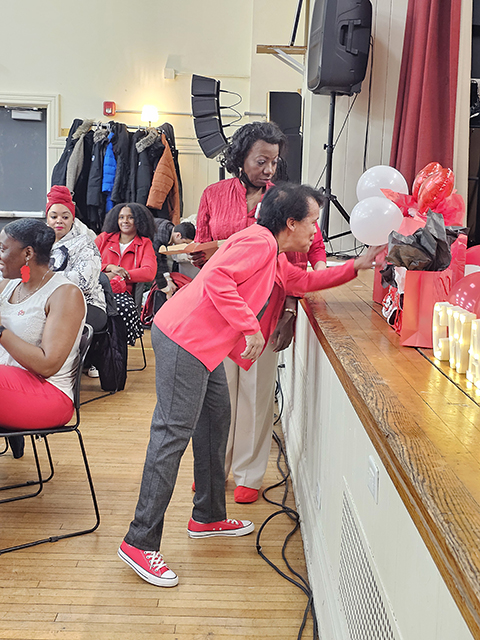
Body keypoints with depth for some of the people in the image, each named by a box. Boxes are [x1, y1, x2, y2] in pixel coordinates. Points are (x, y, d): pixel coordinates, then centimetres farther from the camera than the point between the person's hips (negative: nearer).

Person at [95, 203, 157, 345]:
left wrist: (114, 276, -9)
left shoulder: (145, 244, 16)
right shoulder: (104, 238, 23)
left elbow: (149, 272, -2)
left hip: (121, 292, -1)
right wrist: (109, 267, -10)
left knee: (126, 308, -38)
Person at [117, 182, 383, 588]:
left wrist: (355, 266, 24)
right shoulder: (259, 241, -13)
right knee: (173, 435, -11)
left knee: (216, 422, 17)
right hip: (184, 340, -11)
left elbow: (302, 282, 31)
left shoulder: (275, 257, 20)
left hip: (205, 345, 11)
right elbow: (217, 280, -24)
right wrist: (250, 326, -23)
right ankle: (140, 543, -5)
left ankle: (208, 517, 32)